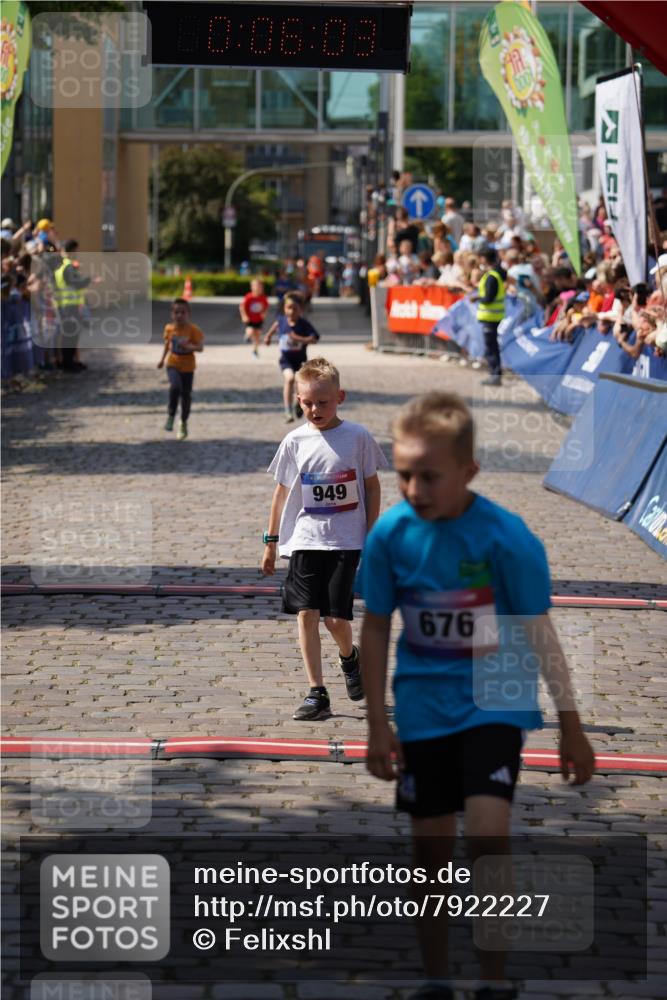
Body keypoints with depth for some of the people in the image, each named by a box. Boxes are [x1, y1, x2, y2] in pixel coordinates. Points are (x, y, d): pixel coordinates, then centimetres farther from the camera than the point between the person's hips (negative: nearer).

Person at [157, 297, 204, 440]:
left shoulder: (193, 330, -12)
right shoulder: (169, 328, -4)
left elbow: (200, 347, -15)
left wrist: (189, 346, -33)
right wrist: (162, 359, 10)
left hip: (188, 366, 0)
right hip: (173, 365, 0)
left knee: (186, 395, 8)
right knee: (175, 387, -27)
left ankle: (183, 423, 30)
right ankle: (171, 415, -6)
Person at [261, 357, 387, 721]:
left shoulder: (357, 437, -3)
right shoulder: (295, 441, 2)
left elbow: (372, 486, 5)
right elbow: (281, 492, 10)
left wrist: (372, 536, 2)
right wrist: (271, 542, 11)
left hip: (346, 540, -2)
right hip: (305, 539, 2)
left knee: (335, 616, -6)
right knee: (306, 613, -6)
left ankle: (349, 657, 29)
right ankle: (316, 694, 0)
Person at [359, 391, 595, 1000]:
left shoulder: (507, 537, -18)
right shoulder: (391, 533, -11)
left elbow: (539, 632, -9)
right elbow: (375, 629, 1)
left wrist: (571, 727, -3)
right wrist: (378, 725, 2)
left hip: (494, 704, -3)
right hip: (423, 709, 3)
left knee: (487, 835, -17)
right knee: (431, 851, 9)